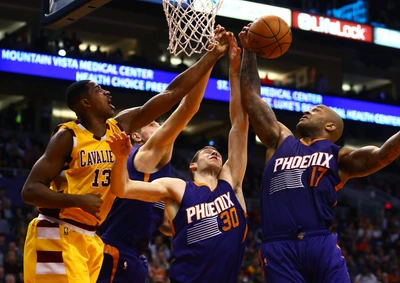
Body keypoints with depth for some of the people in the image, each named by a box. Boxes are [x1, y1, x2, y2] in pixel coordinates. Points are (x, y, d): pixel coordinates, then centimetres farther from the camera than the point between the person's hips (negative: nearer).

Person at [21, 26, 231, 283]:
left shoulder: (120, 127, 6)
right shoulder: (68, 137, -11)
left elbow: (173, 92, 6)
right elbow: (30, 191, -13)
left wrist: (213, 55, 4)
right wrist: (78, 200, -26)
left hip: (90, 239, 7)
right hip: (58, 236, -7)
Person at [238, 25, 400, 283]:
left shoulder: (340, 157, 17)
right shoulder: (281, 141, 26)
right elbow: (251, 98, 28)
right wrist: (249, 51, 28)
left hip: (320, 243, -2)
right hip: (280, 248, 2)